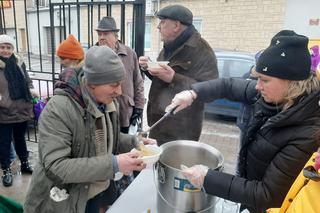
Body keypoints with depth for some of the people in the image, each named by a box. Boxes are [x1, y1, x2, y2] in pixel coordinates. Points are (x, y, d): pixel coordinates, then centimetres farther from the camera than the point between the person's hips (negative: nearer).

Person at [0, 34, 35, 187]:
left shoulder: (18, 62, 3)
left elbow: (27, 80, 15)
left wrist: (31, 91, -4)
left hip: (22, 110, 4)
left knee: (20, 138, 20)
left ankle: (24, 164, 37)